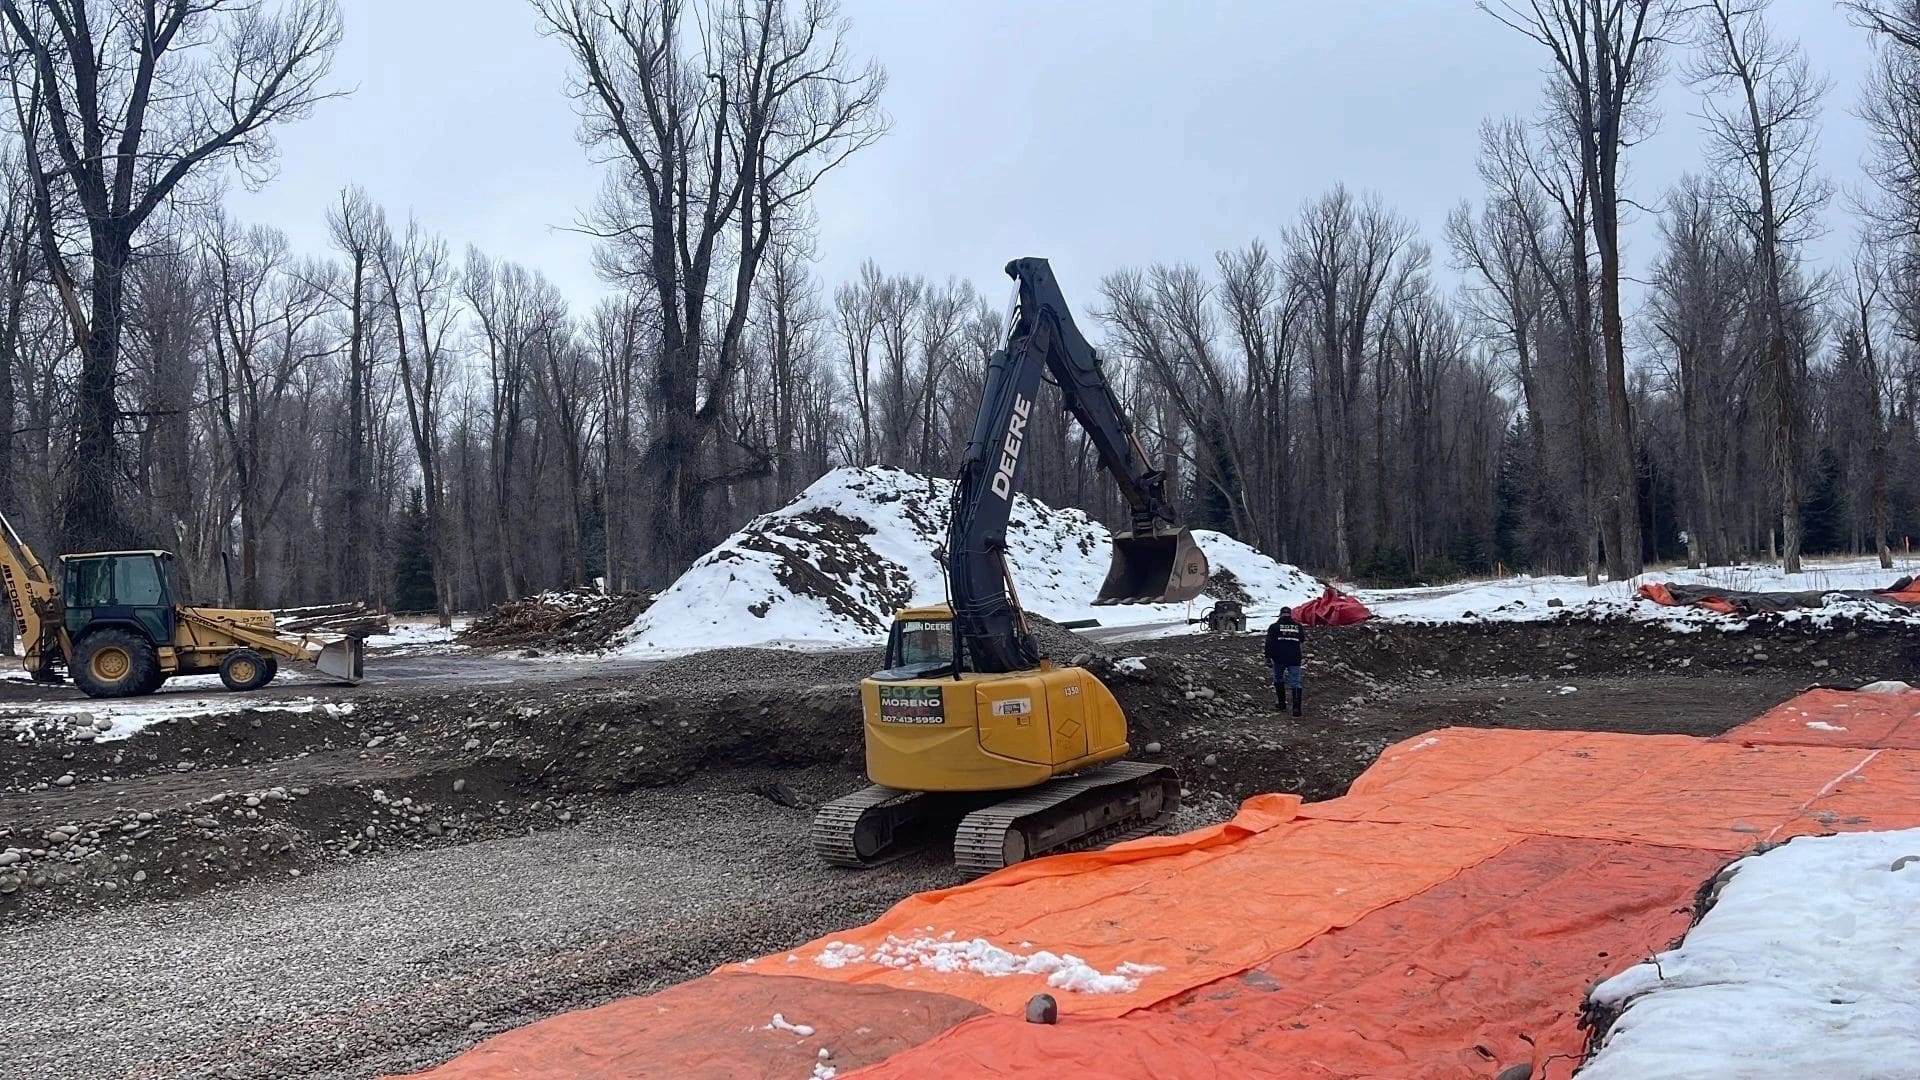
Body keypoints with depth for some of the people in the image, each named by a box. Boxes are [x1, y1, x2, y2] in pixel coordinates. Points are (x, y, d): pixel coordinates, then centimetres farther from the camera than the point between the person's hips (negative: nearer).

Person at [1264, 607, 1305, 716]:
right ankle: (1296, 707, -13)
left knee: (1278, 680, 18)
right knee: (1295, 682, 0)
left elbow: (1269, 643, -7)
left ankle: (1281, 704, 17)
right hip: (1294, 659, 1)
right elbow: (1302, 641, 23)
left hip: (1279, 659, -1)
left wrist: (1268, 656, -5)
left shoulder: (1274, 627, 1)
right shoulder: (1298, 626, 8)